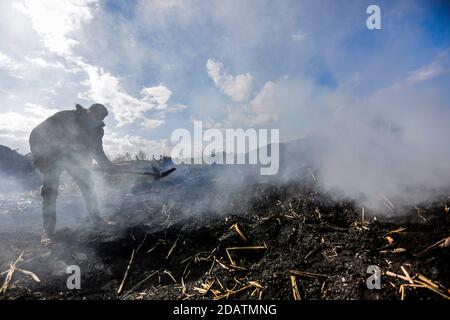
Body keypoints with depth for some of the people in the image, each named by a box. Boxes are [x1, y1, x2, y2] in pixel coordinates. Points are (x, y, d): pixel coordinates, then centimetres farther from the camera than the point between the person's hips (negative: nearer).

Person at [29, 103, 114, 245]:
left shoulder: (96, 129, -4)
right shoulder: (65, 117, -20)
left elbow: (97, 150, 10)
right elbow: (37, 135, -17)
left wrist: (107, 165, -2)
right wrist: (39, 158, -23)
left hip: (76, 158, 4)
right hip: (54, 157, -4)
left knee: (88, 188, 0)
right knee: (50, 191, -11)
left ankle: (96, 219, 14)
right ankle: (47, 230, -4)